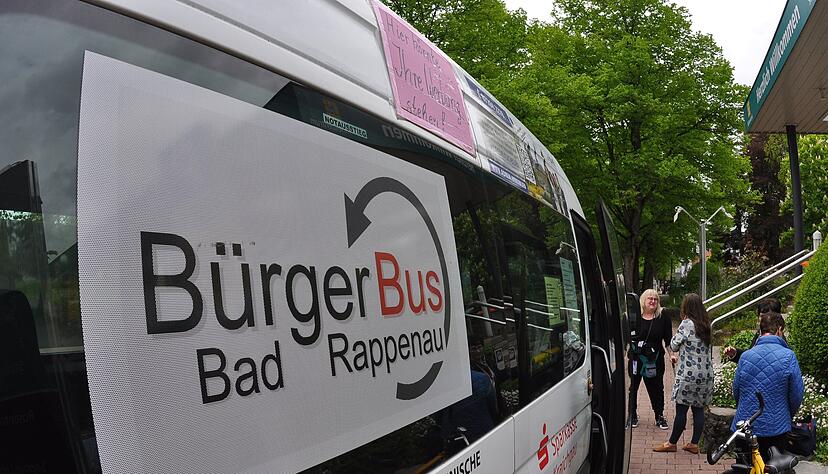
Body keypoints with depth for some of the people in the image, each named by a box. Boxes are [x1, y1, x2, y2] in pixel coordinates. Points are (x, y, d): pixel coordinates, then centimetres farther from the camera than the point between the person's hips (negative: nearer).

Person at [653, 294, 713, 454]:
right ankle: (694, 443, 14)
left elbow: (674, 345, -7)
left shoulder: (687, 324, -13)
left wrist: (678, 331, 8)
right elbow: (708, 350, 17)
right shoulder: (706, 325, 9)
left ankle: (672, 443, 9)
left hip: (688, 374, -7)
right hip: (705, 374, 7)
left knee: (681, 409, 0)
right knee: (698, 409, 10)